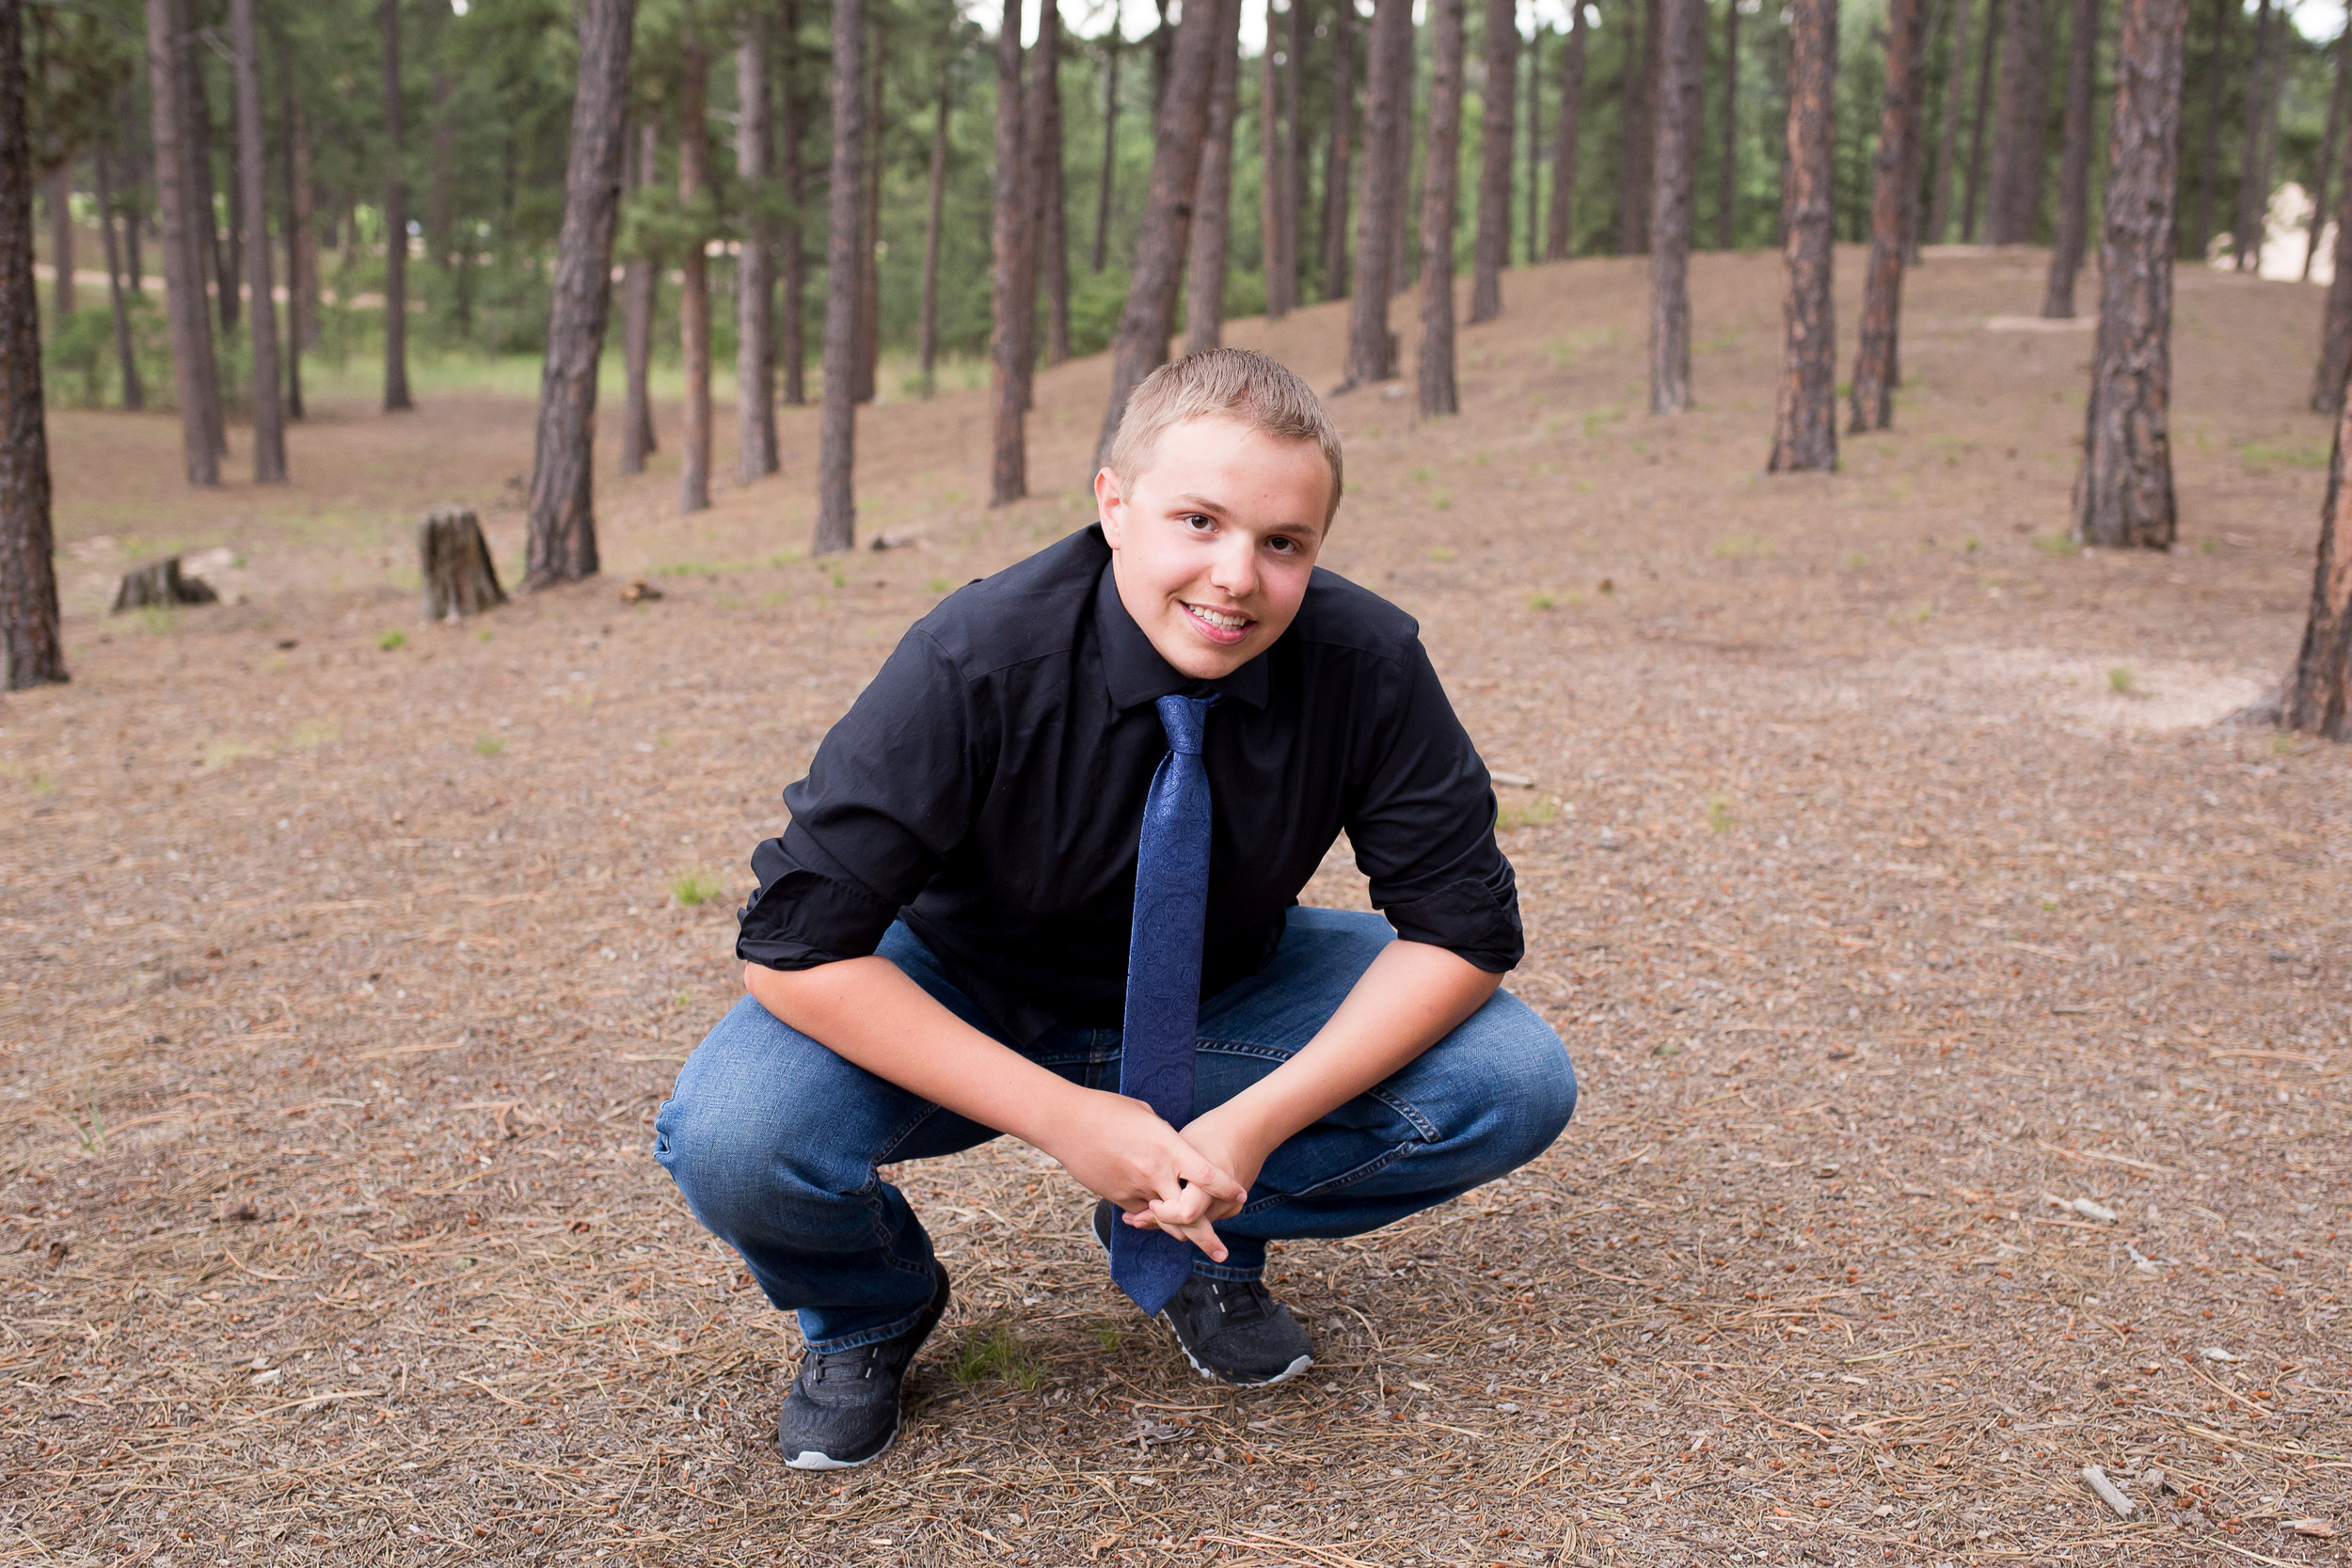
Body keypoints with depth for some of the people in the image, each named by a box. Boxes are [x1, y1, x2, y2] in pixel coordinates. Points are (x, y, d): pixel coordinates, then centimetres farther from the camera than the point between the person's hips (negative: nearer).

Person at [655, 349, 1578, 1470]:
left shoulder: (1366, 664, -22)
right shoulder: (974, 664, -28)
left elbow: (1462, 924, -16)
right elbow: (797, 945, -28)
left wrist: (1263, 1118, -29)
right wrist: (1061, 1116, -33)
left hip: (1220, 1000, 3)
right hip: (965, 1014, -2)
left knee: (1519, 1086, -19)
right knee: (731, 1140, -31)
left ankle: (1192, 1244, 6)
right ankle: (870, 1308, 6)